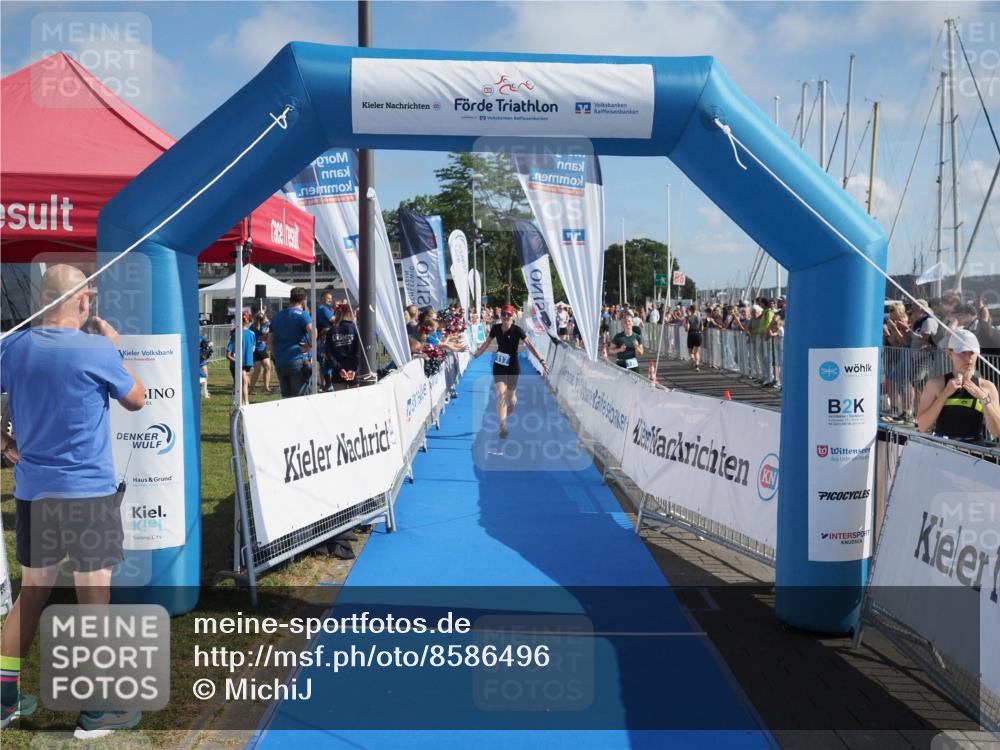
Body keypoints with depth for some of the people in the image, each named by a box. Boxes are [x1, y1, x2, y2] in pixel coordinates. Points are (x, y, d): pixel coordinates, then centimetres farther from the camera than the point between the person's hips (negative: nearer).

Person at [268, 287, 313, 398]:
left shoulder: (278, 316, 15)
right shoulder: (302, 315, -6)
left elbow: (269, 340, 18)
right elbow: (312, 331, -24)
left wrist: (277, 356, 18)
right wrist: (309, 346, -12)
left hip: (280, 363, 6)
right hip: (298, 361, -6)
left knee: (285, 396, 12)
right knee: (300, 398, -1)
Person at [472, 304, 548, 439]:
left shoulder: (517, 330, -16)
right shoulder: (496, 328, -4)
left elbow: (529, 345, -21)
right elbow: (486, 343, 10)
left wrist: (541, 361, -29)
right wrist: (475, 355, 18)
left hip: (513, 367, -2)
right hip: (499, 366, 2)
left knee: (510, 396, 11)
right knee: (500, 395, -11)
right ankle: (503, 427, -11)